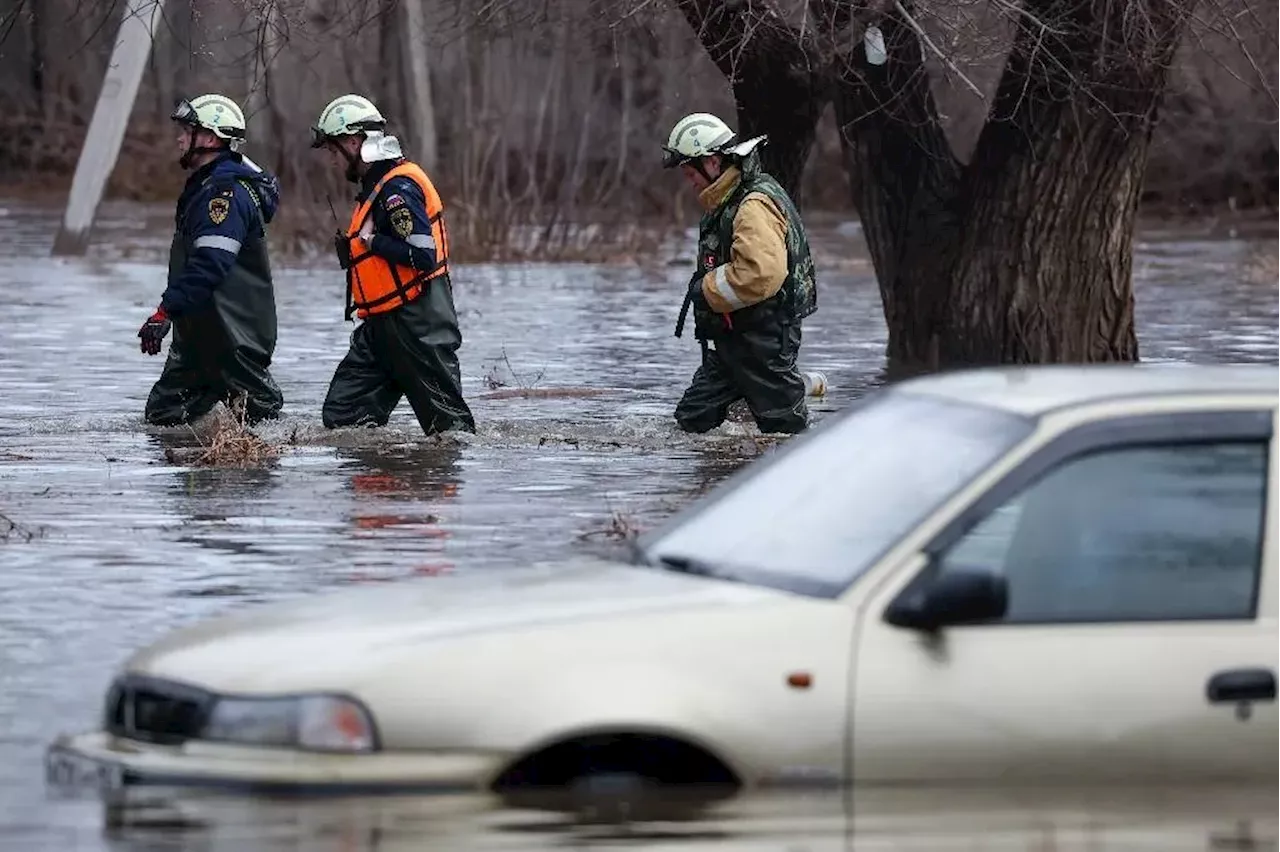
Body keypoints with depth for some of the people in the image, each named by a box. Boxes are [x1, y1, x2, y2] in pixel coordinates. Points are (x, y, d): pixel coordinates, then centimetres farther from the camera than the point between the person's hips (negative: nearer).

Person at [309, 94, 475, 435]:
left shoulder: (398, 187, -15)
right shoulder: (376, 185, 17)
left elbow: (423, 254, -24)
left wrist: (371, 241, -14)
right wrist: (352, 244, 10)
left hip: (417, 325, -11)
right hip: (384, 324, 11)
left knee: (448, 420, -4)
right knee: (340, 416, 4)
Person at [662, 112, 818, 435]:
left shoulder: (755, 206, -20)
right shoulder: (727, 203, 15)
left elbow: (762, 273, -33)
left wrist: (707, 290, -20)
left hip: (763, 341, -11)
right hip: (732, 339, 11)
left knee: (784, 427, -8)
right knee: (692, 420, 7)